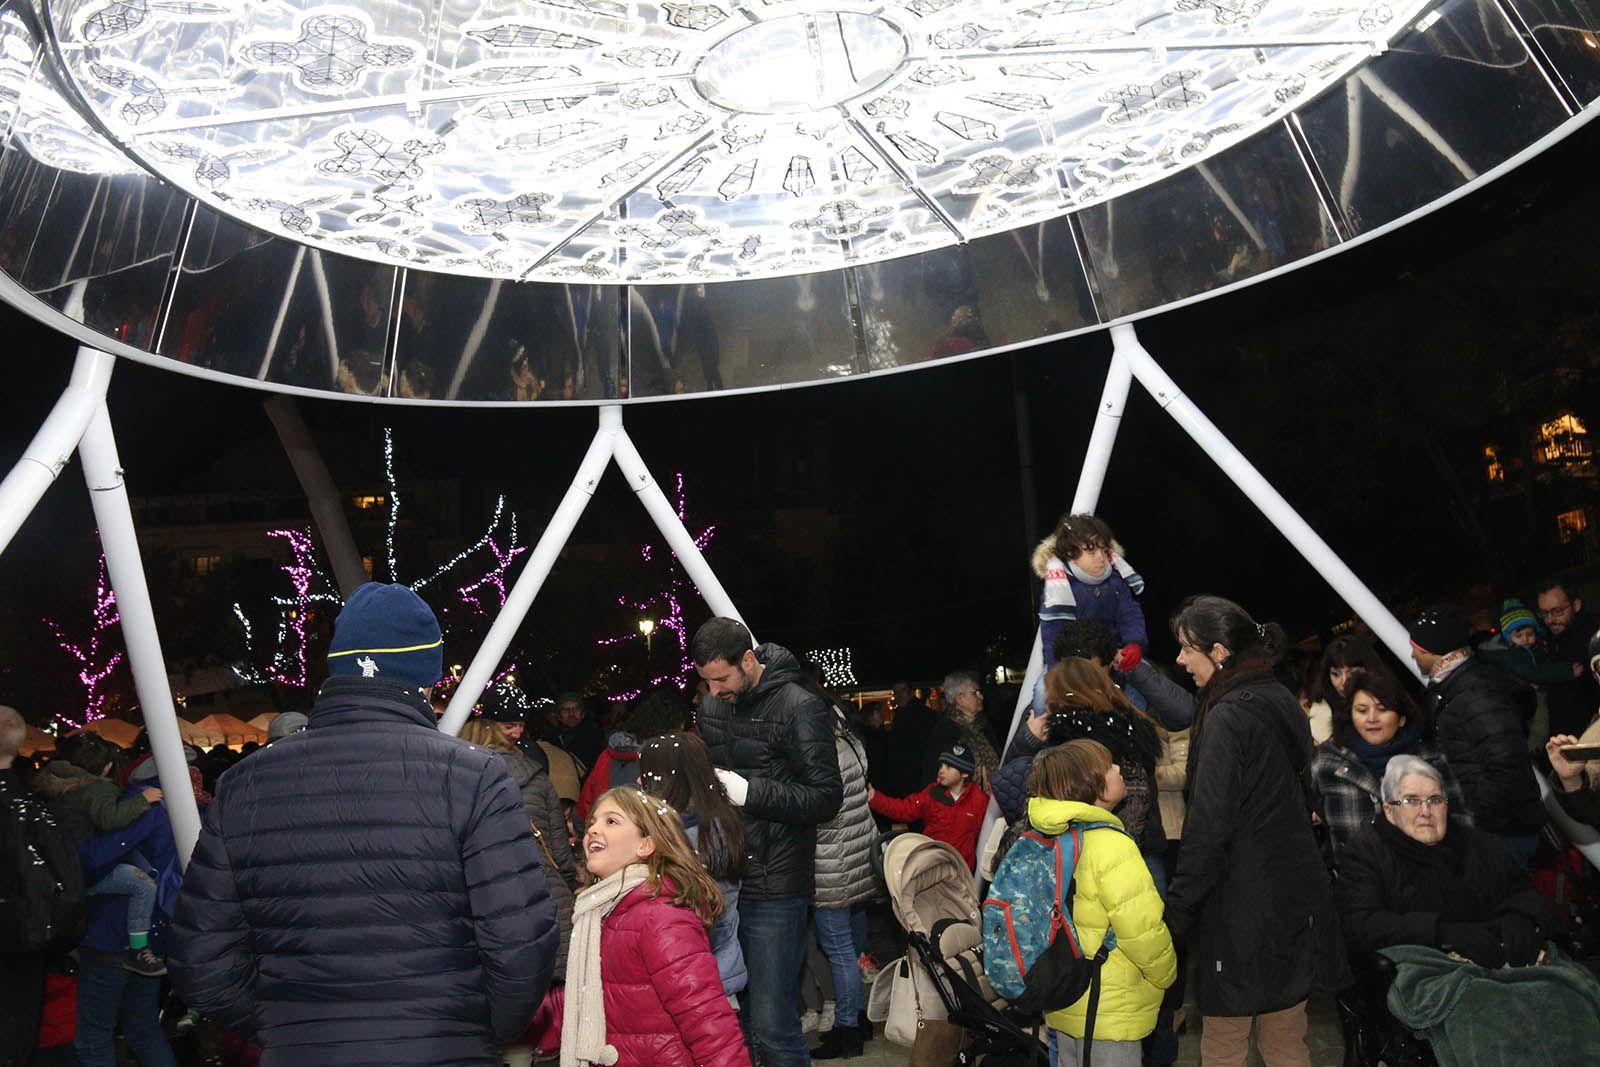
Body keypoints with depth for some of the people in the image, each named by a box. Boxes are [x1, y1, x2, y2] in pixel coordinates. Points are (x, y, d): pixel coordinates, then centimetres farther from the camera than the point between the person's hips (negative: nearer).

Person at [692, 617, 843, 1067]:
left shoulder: (799, 706, -11)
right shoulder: (712, 705, 9)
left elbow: (827, 796, -14)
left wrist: (748, 792, -20)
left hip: (773, 888, -6)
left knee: (771, 1024, -3)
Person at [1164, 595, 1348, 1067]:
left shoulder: (1228, 718, -18)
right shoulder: (1281, 701, 8)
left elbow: (1209, 829, -20)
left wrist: (1177, 909, -14)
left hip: (1244, 909, -8)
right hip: (1298, 899, 8)